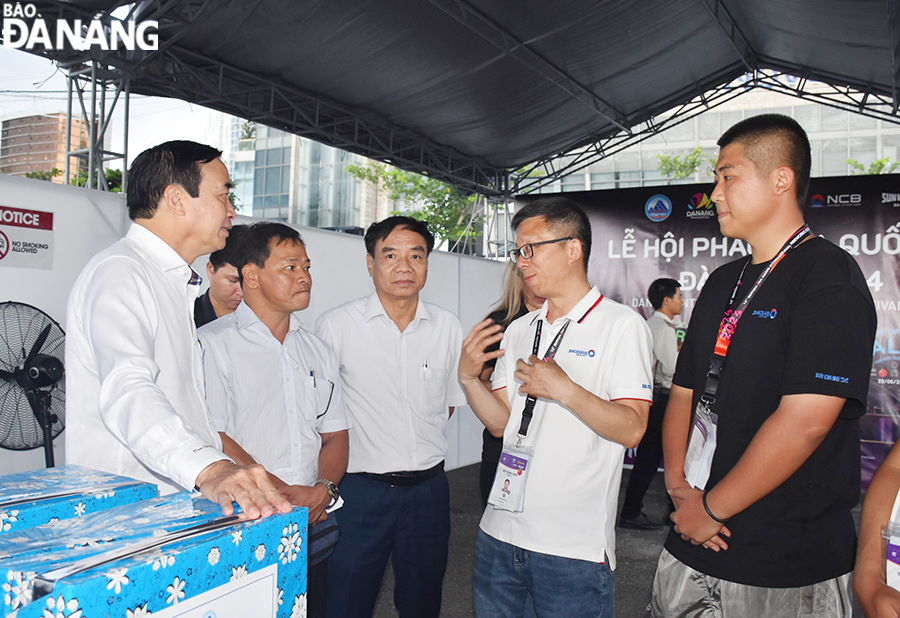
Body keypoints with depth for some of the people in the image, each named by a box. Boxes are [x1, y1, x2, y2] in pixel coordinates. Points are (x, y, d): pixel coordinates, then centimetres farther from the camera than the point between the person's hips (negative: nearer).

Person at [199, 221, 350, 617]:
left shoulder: (317, 351, 14)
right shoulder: (213, 344, -4)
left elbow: (334, 436, 12)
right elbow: (213, 439, -12)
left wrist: (324, 488, -7)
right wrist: (284, 492, -16)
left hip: (311, 525, 5)